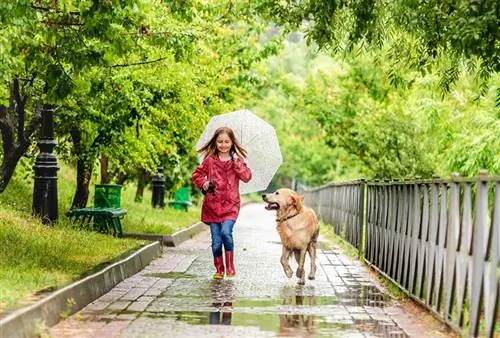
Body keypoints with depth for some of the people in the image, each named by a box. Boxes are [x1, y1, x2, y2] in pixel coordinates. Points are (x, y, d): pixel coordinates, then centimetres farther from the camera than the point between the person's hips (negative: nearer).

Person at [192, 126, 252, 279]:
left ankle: (230, 267, -8)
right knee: (216, 240, 0)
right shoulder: (210, 160, 6)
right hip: (212, 205, 1)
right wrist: (204, 183, -5)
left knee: (226, 232, -22)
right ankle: (219, 269, 17)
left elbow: (247, 177, -7)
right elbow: (196, 175, 13)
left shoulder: (237, 160, 5)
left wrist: (237, 162, -14)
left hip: (230, 204, -1)